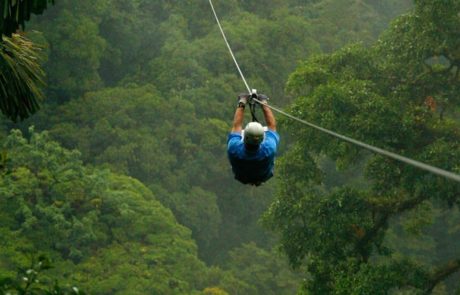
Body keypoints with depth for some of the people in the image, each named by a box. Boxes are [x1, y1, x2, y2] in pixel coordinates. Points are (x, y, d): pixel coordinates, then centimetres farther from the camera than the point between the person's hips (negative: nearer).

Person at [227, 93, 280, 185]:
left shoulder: (234, 149, -43)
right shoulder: (269, 150, -44)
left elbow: (236, 126, -21)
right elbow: (272, 126, -23)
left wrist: (241, 105, -8)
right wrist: (264, 104, -10)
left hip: (241, 177, 0)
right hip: (264, 176, 0)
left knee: (237, 127, 12)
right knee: (268, 129, 9)